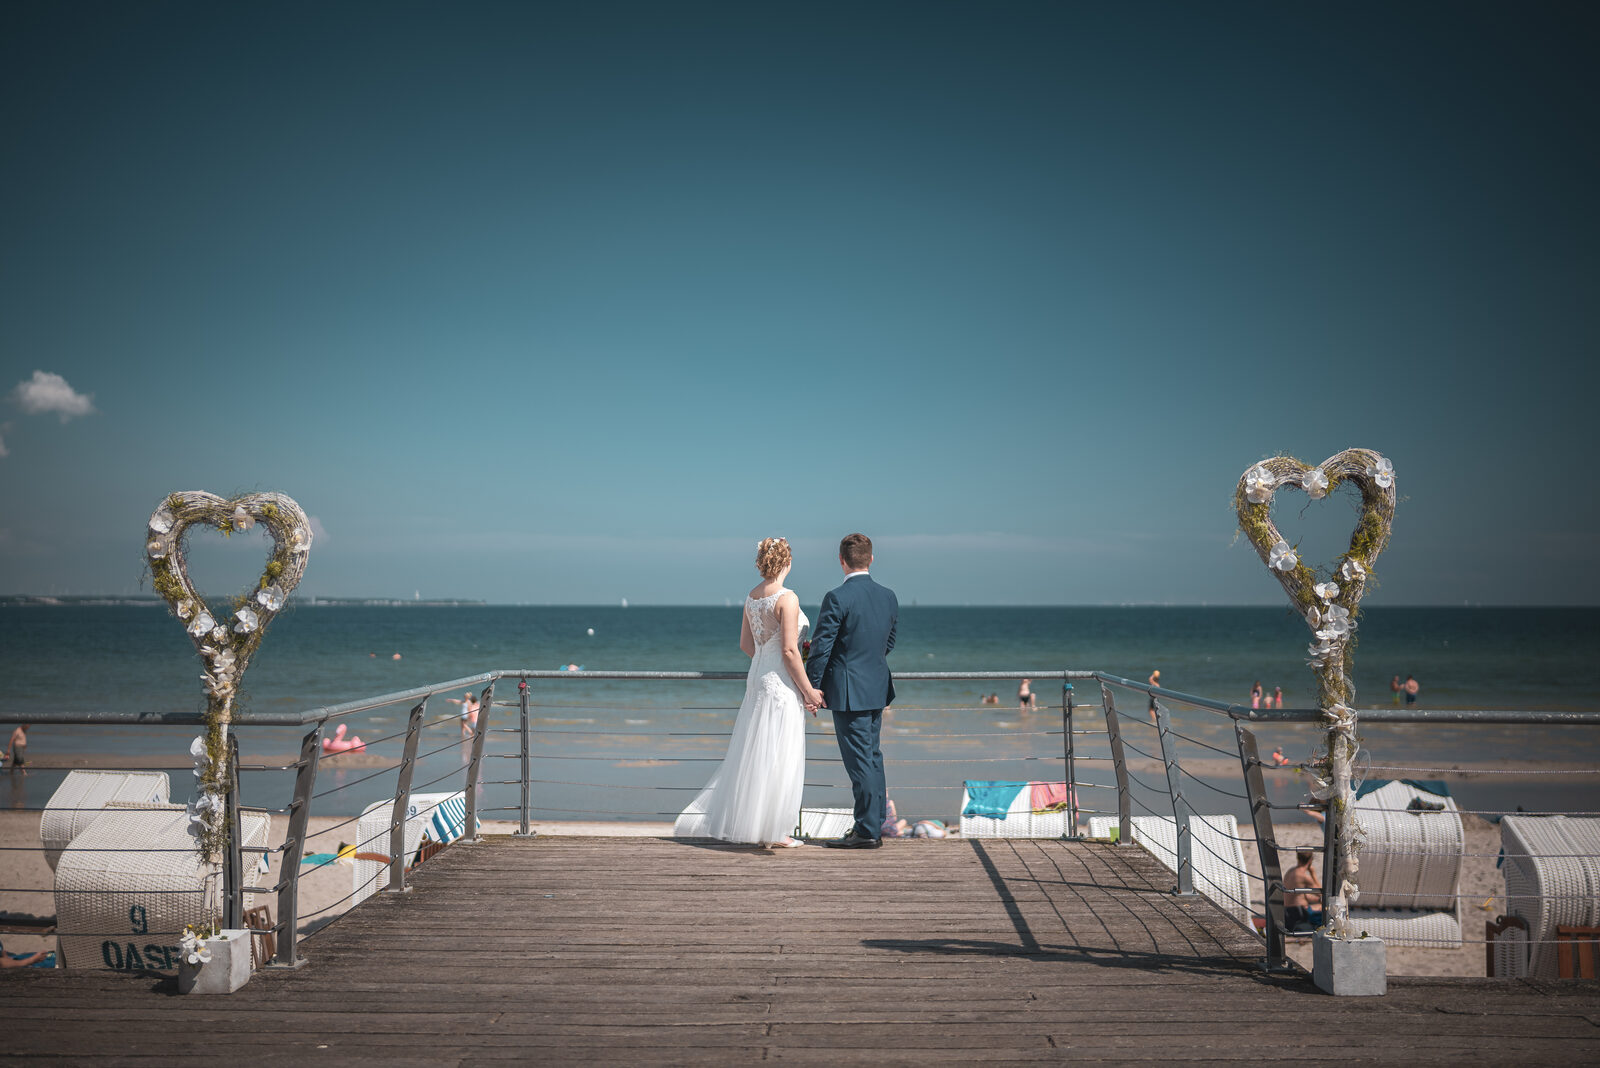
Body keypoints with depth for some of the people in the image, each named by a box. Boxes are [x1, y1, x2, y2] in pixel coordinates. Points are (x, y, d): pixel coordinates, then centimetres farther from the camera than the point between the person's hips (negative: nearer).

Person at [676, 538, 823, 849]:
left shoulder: (751, 596, 8)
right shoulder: (786, 598, -16)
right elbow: (789, 650, -18)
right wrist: (808, 691, -12)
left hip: (757, 678, 8)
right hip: (782, 683, -8)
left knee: (753, 753, 14)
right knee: (777, 757, -1)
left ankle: (747, 823, 22)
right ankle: (771, 831, 6)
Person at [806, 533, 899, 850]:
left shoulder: (837, 598, -16)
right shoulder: (889, 597, 5)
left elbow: (821, 647, -14)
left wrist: (811, 687, -6)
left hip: (848, 691, -7)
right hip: (878, 688, 7)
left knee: (859, 761, -2)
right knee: (873, 757, 15)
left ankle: (867, 831, 4)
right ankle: (874, 826, 22)